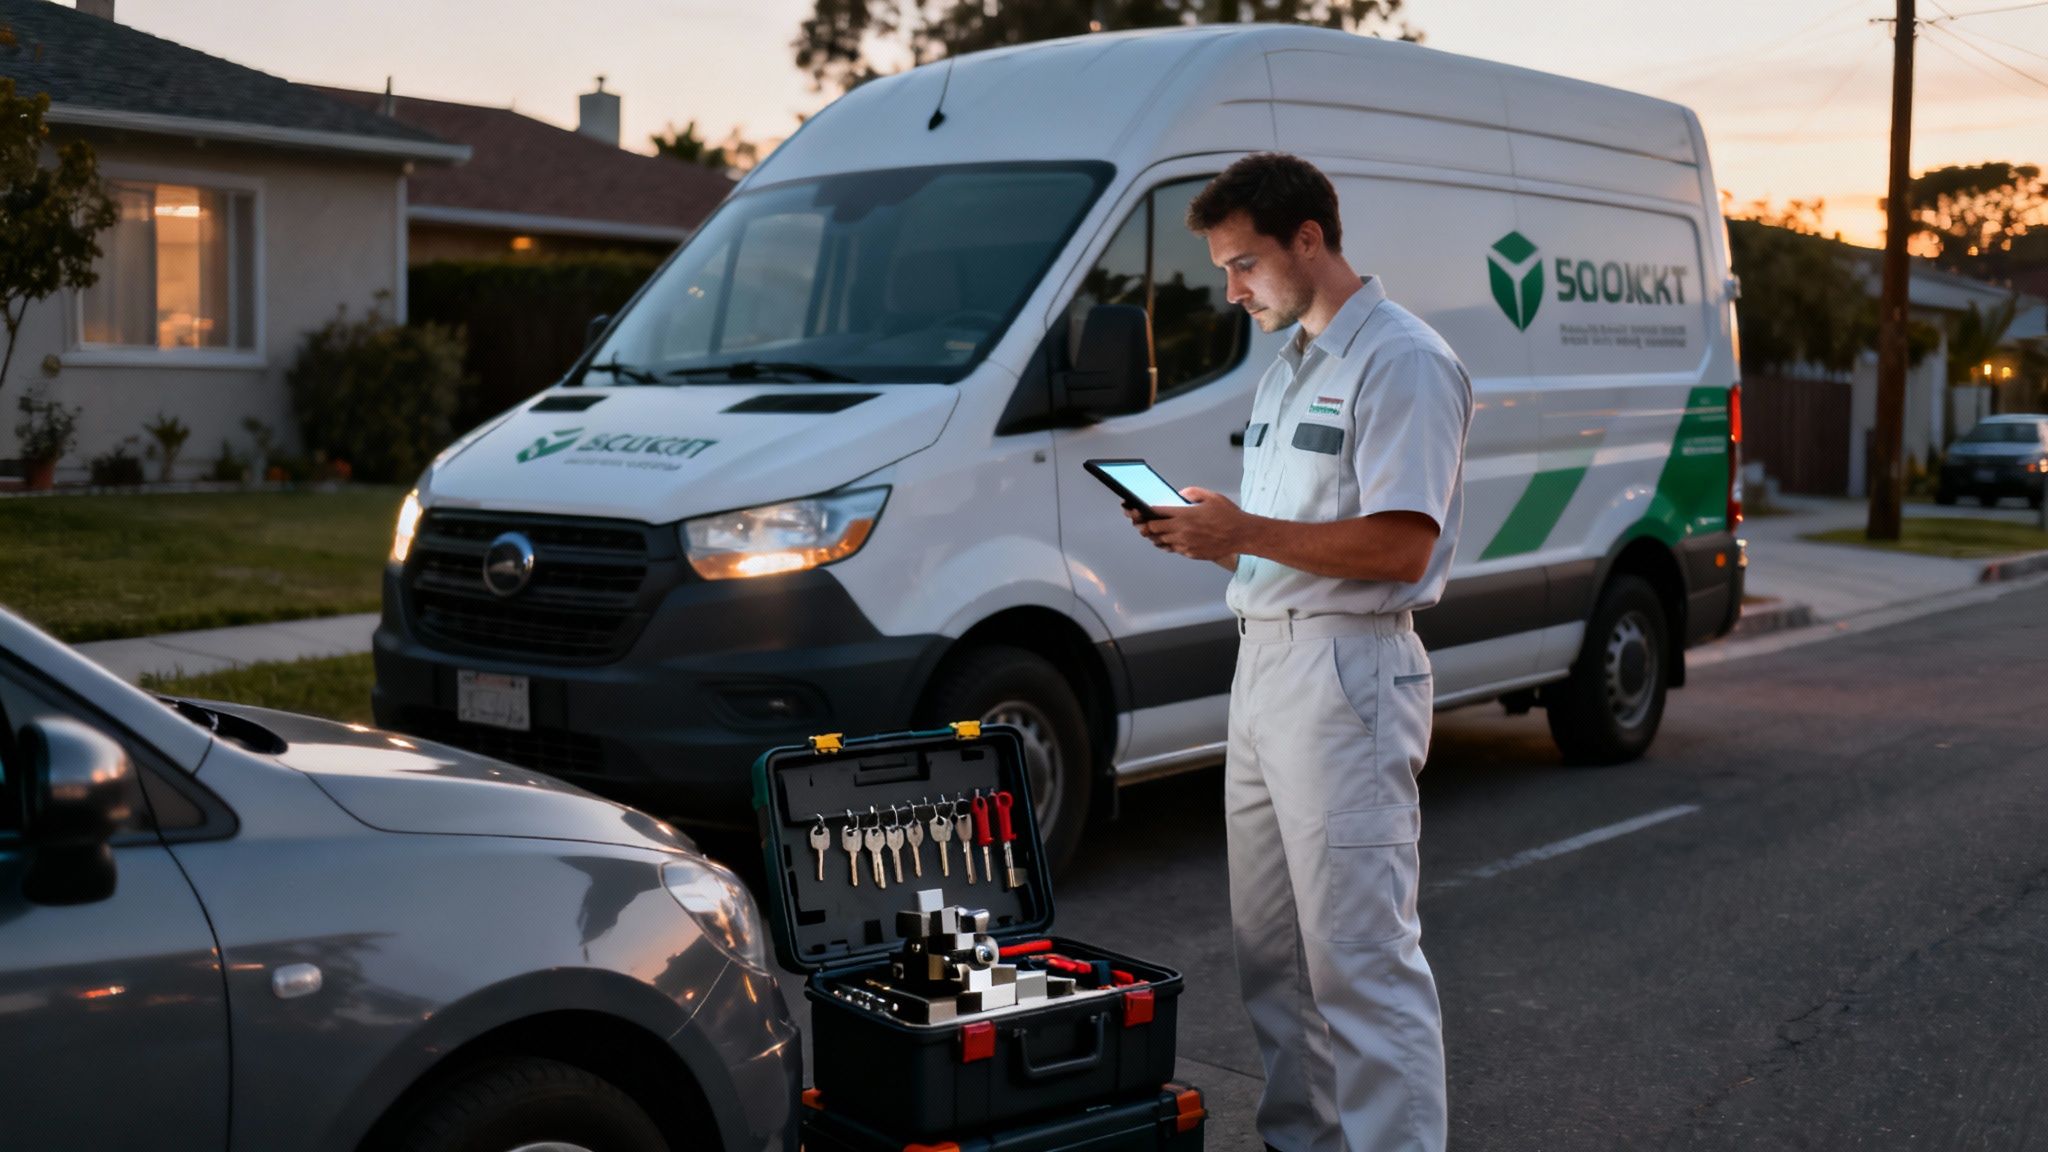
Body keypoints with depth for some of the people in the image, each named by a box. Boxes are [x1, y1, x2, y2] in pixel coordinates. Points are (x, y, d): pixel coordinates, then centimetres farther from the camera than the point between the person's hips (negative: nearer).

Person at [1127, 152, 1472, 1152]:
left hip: (1346, 675, -10)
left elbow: (1399, 546, -20)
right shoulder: (1288, 367, 19)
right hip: (1265, 660, 10)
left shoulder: (1402, 362, -12)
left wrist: (1247, 532, -18)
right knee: (1268, 946, 15)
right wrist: (1212, 533, 6)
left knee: (1361, 953, -8)